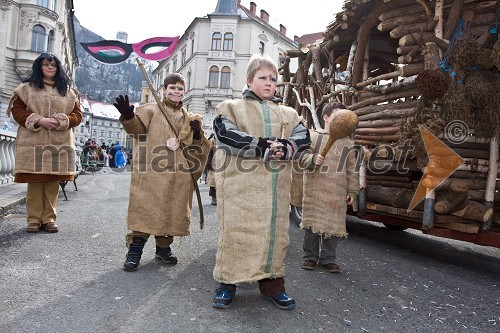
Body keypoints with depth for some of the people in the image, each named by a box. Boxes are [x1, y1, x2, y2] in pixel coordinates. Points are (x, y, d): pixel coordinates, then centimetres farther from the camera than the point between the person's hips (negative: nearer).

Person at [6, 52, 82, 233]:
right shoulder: (27, 88, 9)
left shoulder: (67, 91, 15)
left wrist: (62, 121, -9)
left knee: (53, 182, 2)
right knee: (35, 181, -1)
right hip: (34, 143, -1)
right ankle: (34, 219, 9)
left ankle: (49, 219, 10)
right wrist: (39, 120, -12)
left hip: (59, 143, 2)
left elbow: (77, 114, 10)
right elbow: (17, 110, 3)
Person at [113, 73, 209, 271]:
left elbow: (199, 149, 14)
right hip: (152, 173, -3)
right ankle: (135, 249, 8)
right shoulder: (150, 110, 5)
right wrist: (128, 116, -33)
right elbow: (137, 127, -11)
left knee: (172, 211, 9)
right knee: (145, 209, -4)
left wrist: (197, 135, -7)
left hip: (179, 177, 4)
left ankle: (163, 247, 25)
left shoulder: (191, 118, 15)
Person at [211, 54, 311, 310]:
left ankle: (271, 283, 21)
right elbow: (226, 136, -9)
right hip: (241, 184, -3)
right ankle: (228, 282, 14)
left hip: (276, 185, 4)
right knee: (236, 230, -1)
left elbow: (303, 138, 7)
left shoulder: (288, 113, 20)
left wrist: (284, 148, -14)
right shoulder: (231, 107, 8)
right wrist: (262, 146, -16)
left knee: (275, 230, 7)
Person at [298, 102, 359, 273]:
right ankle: (310, 256, 18)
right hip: (314, 189, -2)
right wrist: (313, 160, -21)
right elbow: (302, 157, -1)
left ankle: (328, 259, 17)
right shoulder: (313, 136, 4)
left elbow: (352, 169, 14)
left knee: (334, 225, 4)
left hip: (337, 192, 3)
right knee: (312, 222, 4)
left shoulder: (347, 142, 14)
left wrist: (352, 191, 10)